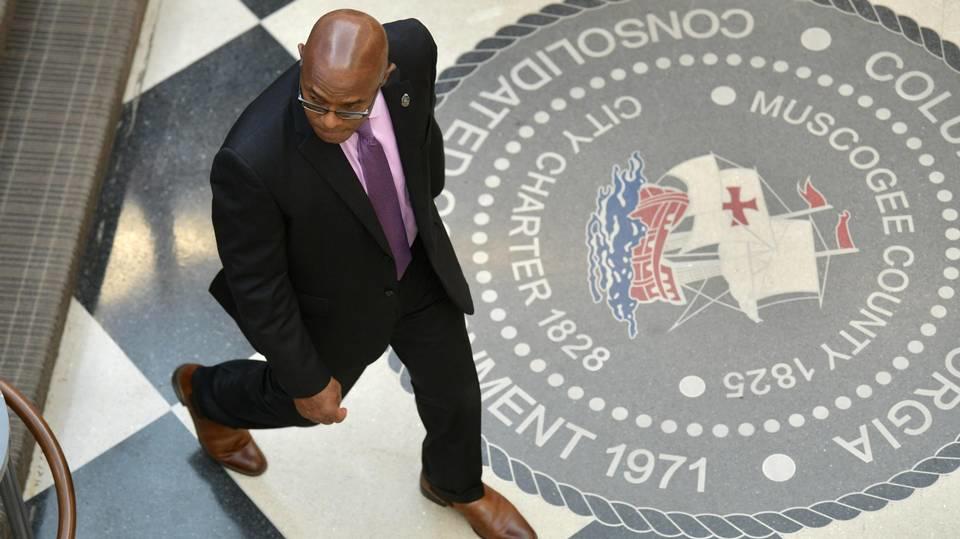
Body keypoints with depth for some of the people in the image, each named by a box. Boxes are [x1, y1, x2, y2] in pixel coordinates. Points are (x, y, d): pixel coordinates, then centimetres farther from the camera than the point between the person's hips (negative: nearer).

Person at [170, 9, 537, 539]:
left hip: (417, 262, 4)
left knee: (451, 382, 24)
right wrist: (306, 381, -13)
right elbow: (256, 283, -25)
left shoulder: (410, 47, -30)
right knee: (306, 401, 26)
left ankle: (455, 484, 57)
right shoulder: (253, 159, -43)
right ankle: (205, 393, 60)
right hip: (333, 300, -4)